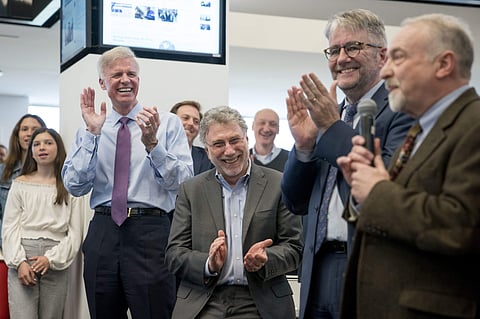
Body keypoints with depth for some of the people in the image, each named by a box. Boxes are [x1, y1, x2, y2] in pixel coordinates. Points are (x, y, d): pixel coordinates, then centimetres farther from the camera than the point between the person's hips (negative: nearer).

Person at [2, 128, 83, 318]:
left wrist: (51, 258, -11)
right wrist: (20, 261, -9)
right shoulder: (20, 184, 9)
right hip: (23, 259, 0)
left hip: (55, 264, 0)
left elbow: (74, 232, 1)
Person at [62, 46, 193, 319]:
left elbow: (182, 182, -4)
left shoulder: (168, 123, 5)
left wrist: (152, 143, -18)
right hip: (103, 232, 3)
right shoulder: (89, 130, 11)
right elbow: (75, 186, 0)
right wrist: (92, 134, -8)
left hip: (151, 233, -2)